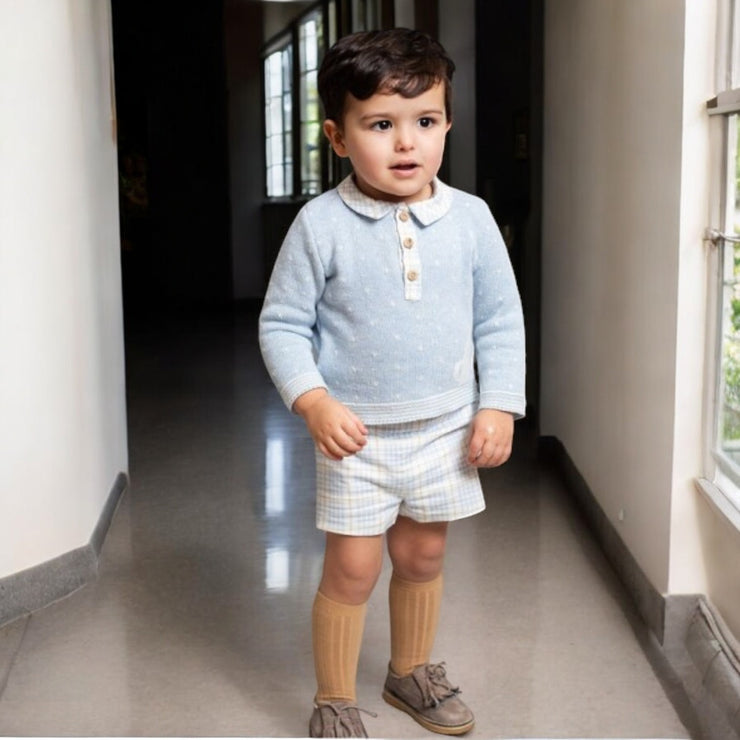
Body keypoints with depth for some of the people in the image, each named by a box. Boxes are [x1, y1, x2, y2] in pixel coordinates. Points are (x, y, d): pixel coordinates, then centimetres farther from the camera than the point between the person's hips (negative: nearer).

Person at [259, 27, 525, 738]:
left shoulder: (470, 218, -4)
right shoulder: (321, 224, -11)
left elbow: (500, 319, 4)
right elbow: (281, 324, -6)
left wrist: (499, 405, -2)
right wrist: (313, 400, -18)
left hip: (445, 429, 3)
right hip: (356, 435, -3)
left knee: (422, 556, 18)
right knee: (352, 569, 2)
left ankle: (411, 671, 40)